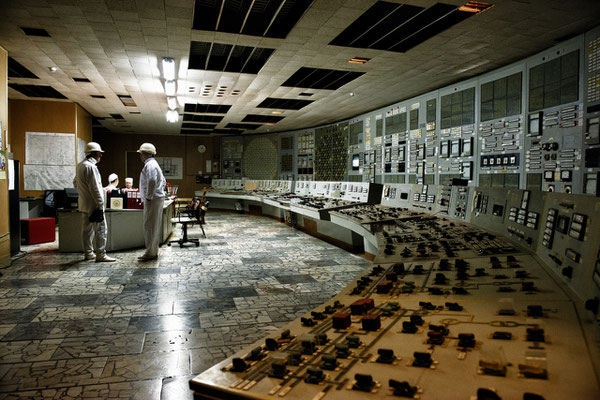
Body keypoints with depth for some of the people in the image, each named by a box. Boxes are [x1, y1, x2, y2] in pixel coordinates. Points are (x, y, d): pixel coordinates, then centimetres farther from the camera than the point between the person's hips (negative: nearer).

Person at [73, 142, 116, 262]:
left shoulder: (80, 165, 13)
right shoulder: (91, 166, -18)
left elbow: (75, 183, 24)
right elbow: (95, 188, -20)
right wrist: (100, 205, -18)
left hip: (84, 204, 10)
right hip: (93, 204, -10)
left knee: (87, 229, 15)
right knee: (100, 229, -6)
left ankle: (88, 253, 23)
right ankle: (100, 255, -4)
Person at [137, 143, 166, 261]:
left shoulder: (149, 165, -13)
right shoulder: (154, 164, 21)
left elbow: (152, 181, -27)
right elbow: (163, 181, 27)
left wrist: (149, 197, -21)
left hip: (152, 200, -11)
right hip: (158, 198, 11)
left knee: (149, 226, -6)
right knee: (155, 226, 13)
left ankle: (150, 253, -1)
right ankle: (154, 251, 20)